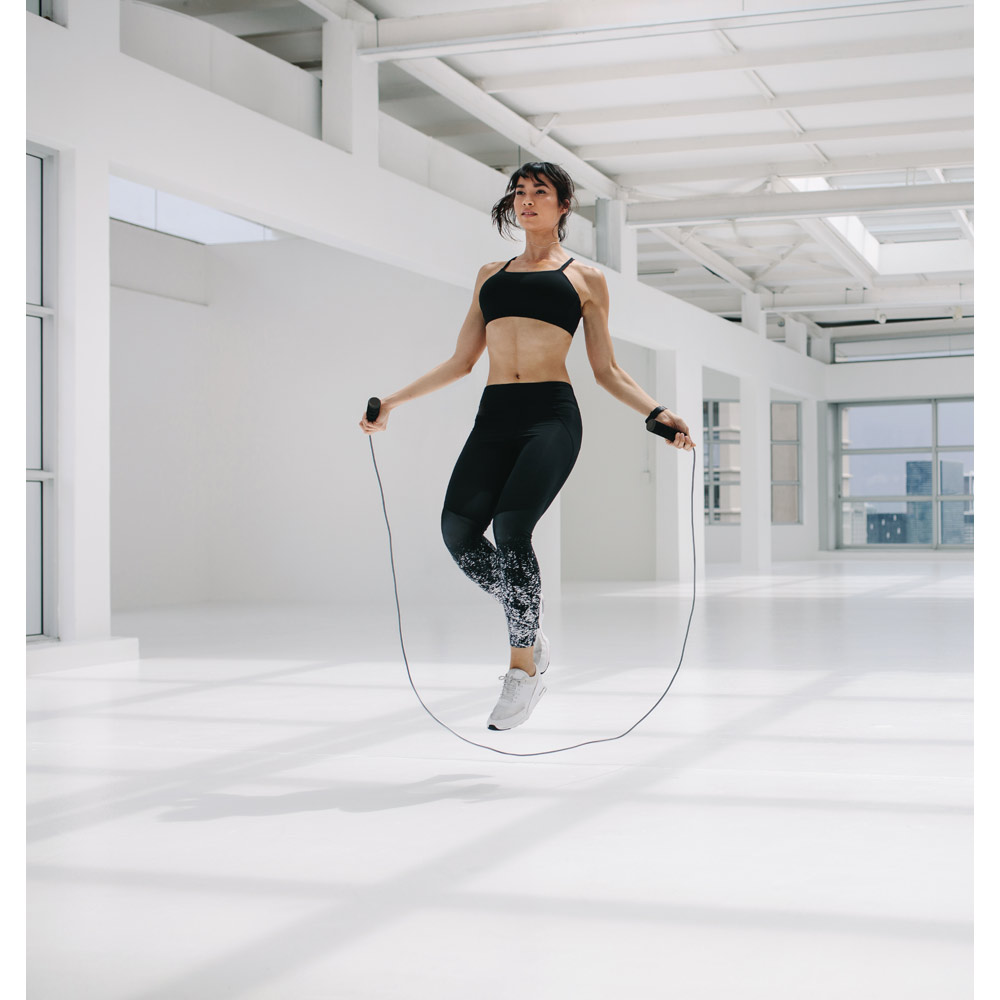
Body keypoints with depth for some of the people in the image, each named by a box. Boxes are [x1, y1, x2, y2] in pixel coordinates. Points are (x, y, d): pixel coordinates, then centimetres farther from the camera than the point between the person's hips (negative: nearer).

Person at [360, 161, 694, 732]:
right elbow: (461, 363, 25)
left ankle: (524, 666, -7)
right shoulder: (491, 274, 24)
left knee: (511, 529, -23)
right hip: (495, 416, 4)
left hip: (551, 415, -4)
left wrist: (658, 413, 0)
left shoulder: (586, 278, 15)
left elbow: (606, 371, 14)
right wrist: (394, 401, 19)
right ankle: (533, 640, 3)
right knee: (459, 527, -16)